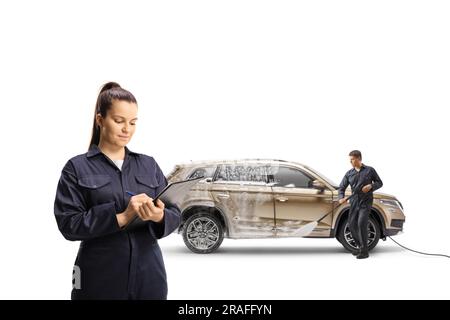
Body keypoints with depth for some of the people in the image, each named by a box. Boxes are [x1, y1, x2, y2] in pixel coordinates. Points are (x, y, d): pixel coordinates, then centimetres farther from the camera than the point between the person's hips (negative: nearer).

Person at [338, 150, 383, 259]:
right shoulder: (349, 173, 9)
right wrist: (341, 197, -11)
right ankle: (359, 246, 26)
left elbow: (379, 183, 6)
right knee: (351, 224, 5)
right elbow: (342, 187, 8)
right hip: (354, 202, 5)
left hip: (366, 202, -5)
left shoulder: (369, 170, 0)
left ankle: (364, 251, -10)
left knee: (361, 223, -18)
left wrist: (371, 186, -14)